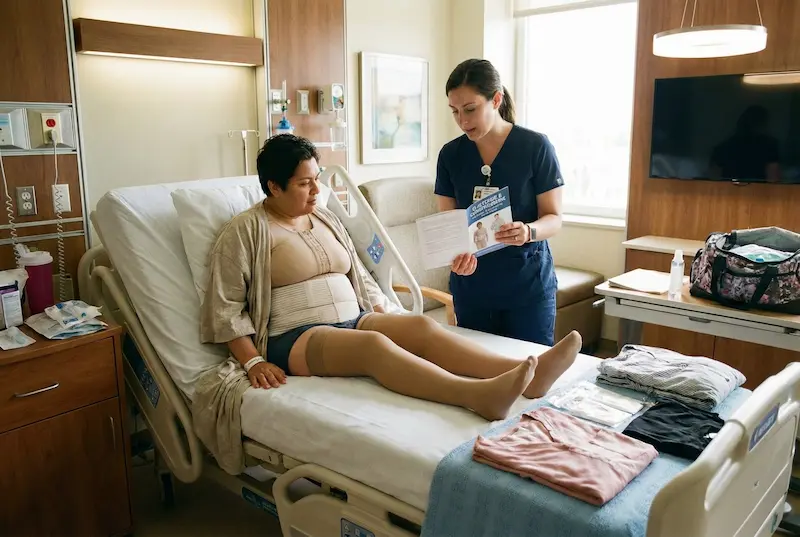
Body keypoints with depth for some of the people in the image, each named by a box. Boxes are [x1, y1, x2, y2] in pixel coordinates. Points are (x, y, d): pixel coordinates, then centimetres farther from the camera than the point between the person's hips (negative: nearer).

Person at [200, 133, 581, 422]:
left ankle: (528, 374, -40)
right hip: (295, 338, -6)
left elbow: (362, 279, 21)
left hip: (353, 321, 6)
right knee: (374, 344, -36)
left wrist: (389, 322, 7)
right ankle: (479, 395, -57)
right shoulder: (244, 231, 0)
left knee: (422, 326, -23)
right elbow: (226, 309, -4)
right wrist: (254, 361, -15)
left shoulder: (326, 220, 19)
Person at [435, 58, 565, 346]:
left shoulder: (536, 147, -8)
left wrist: (528, 231, -28)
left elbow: (554, 217, -6)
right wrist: (457, 253, -19)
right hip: (471, 285, 3)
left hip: (528, 285, -2)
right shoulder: (450, 154, 1)